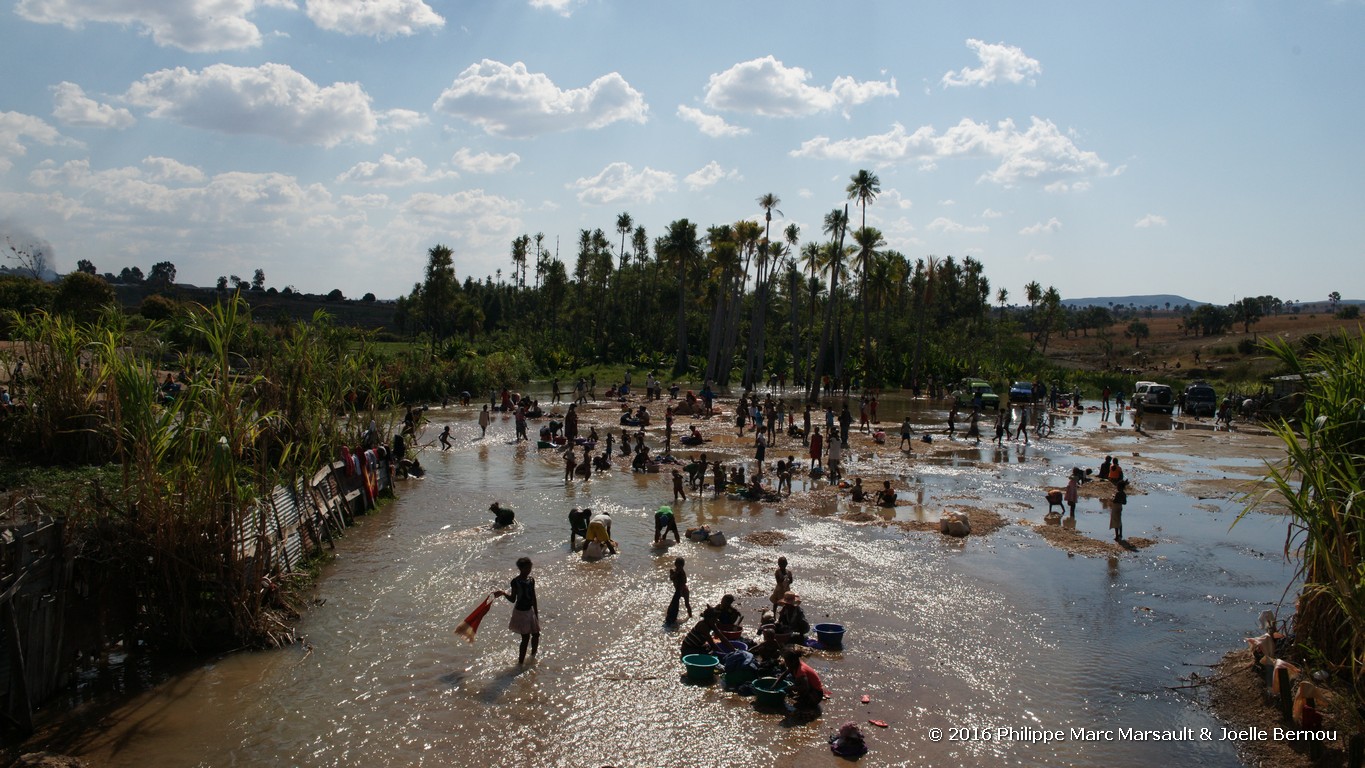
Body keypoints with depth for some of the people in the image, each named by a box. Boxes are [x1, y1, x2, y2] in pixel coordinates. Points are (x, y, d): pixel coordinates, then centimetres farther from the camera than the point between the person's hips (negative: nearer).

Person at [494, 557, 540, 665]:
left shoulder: (531, 580, 1)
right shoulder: (516, 582, -16)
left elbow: (533, 598, 8)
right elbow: (513, 599, -12)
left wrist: (536, 613, 11)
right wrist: (504, 593, -30)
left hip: (530, 610, 6)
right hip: (521, 612, -6)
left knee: (536, 634, 12)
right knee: (525, 638, -5)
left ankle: (533, 657, 36)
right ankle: (520, 663, 5)